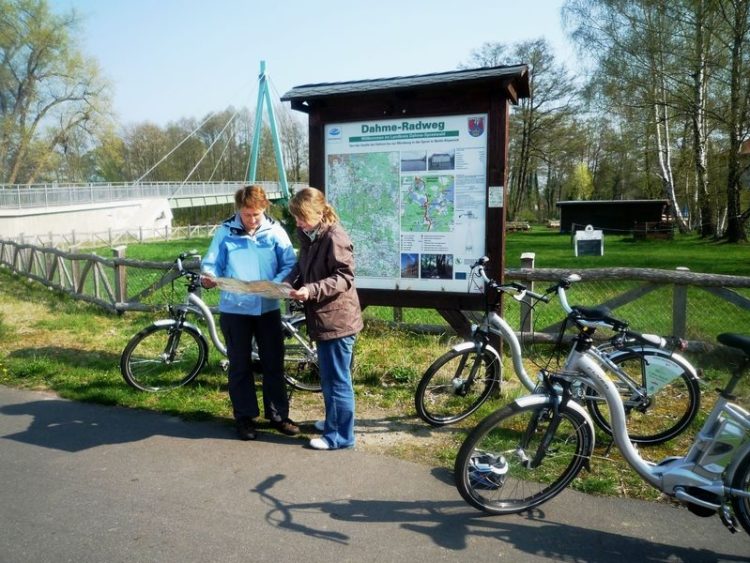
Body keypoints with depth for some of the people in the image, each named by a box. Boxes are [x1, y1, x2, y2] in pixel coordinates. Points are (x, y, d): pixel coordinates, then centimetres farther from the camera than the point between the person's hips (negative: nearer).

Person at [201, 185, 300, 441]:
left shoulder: (275, 230, -2)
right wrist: (208, 277, -24)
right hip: (234, 309, -1)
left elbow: (290, 263, -4)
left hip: (268, 308, 1)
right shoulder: (225, 232, -3)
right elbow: (211, 263, -1)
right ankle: (245, 417, 23)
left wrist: (276, 283, -23)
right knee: (240, 365, 9)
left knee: (274, 363, 9)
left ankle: (277, 414, 24)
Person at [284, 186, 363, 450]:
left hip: (337, 320, -10)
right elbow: (302, 265, 19)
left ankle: (340, 436, 12)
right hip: (323, 319, 10)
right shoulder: (309, 236, 10)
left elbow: (344, 278, -21)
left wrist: (311, 290, -29)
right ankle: (332, 422, 37)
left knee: (337, 380, 0)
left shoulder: (335, 237, -18)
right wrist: (290, 281, -1)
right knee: (329, 378, 21)